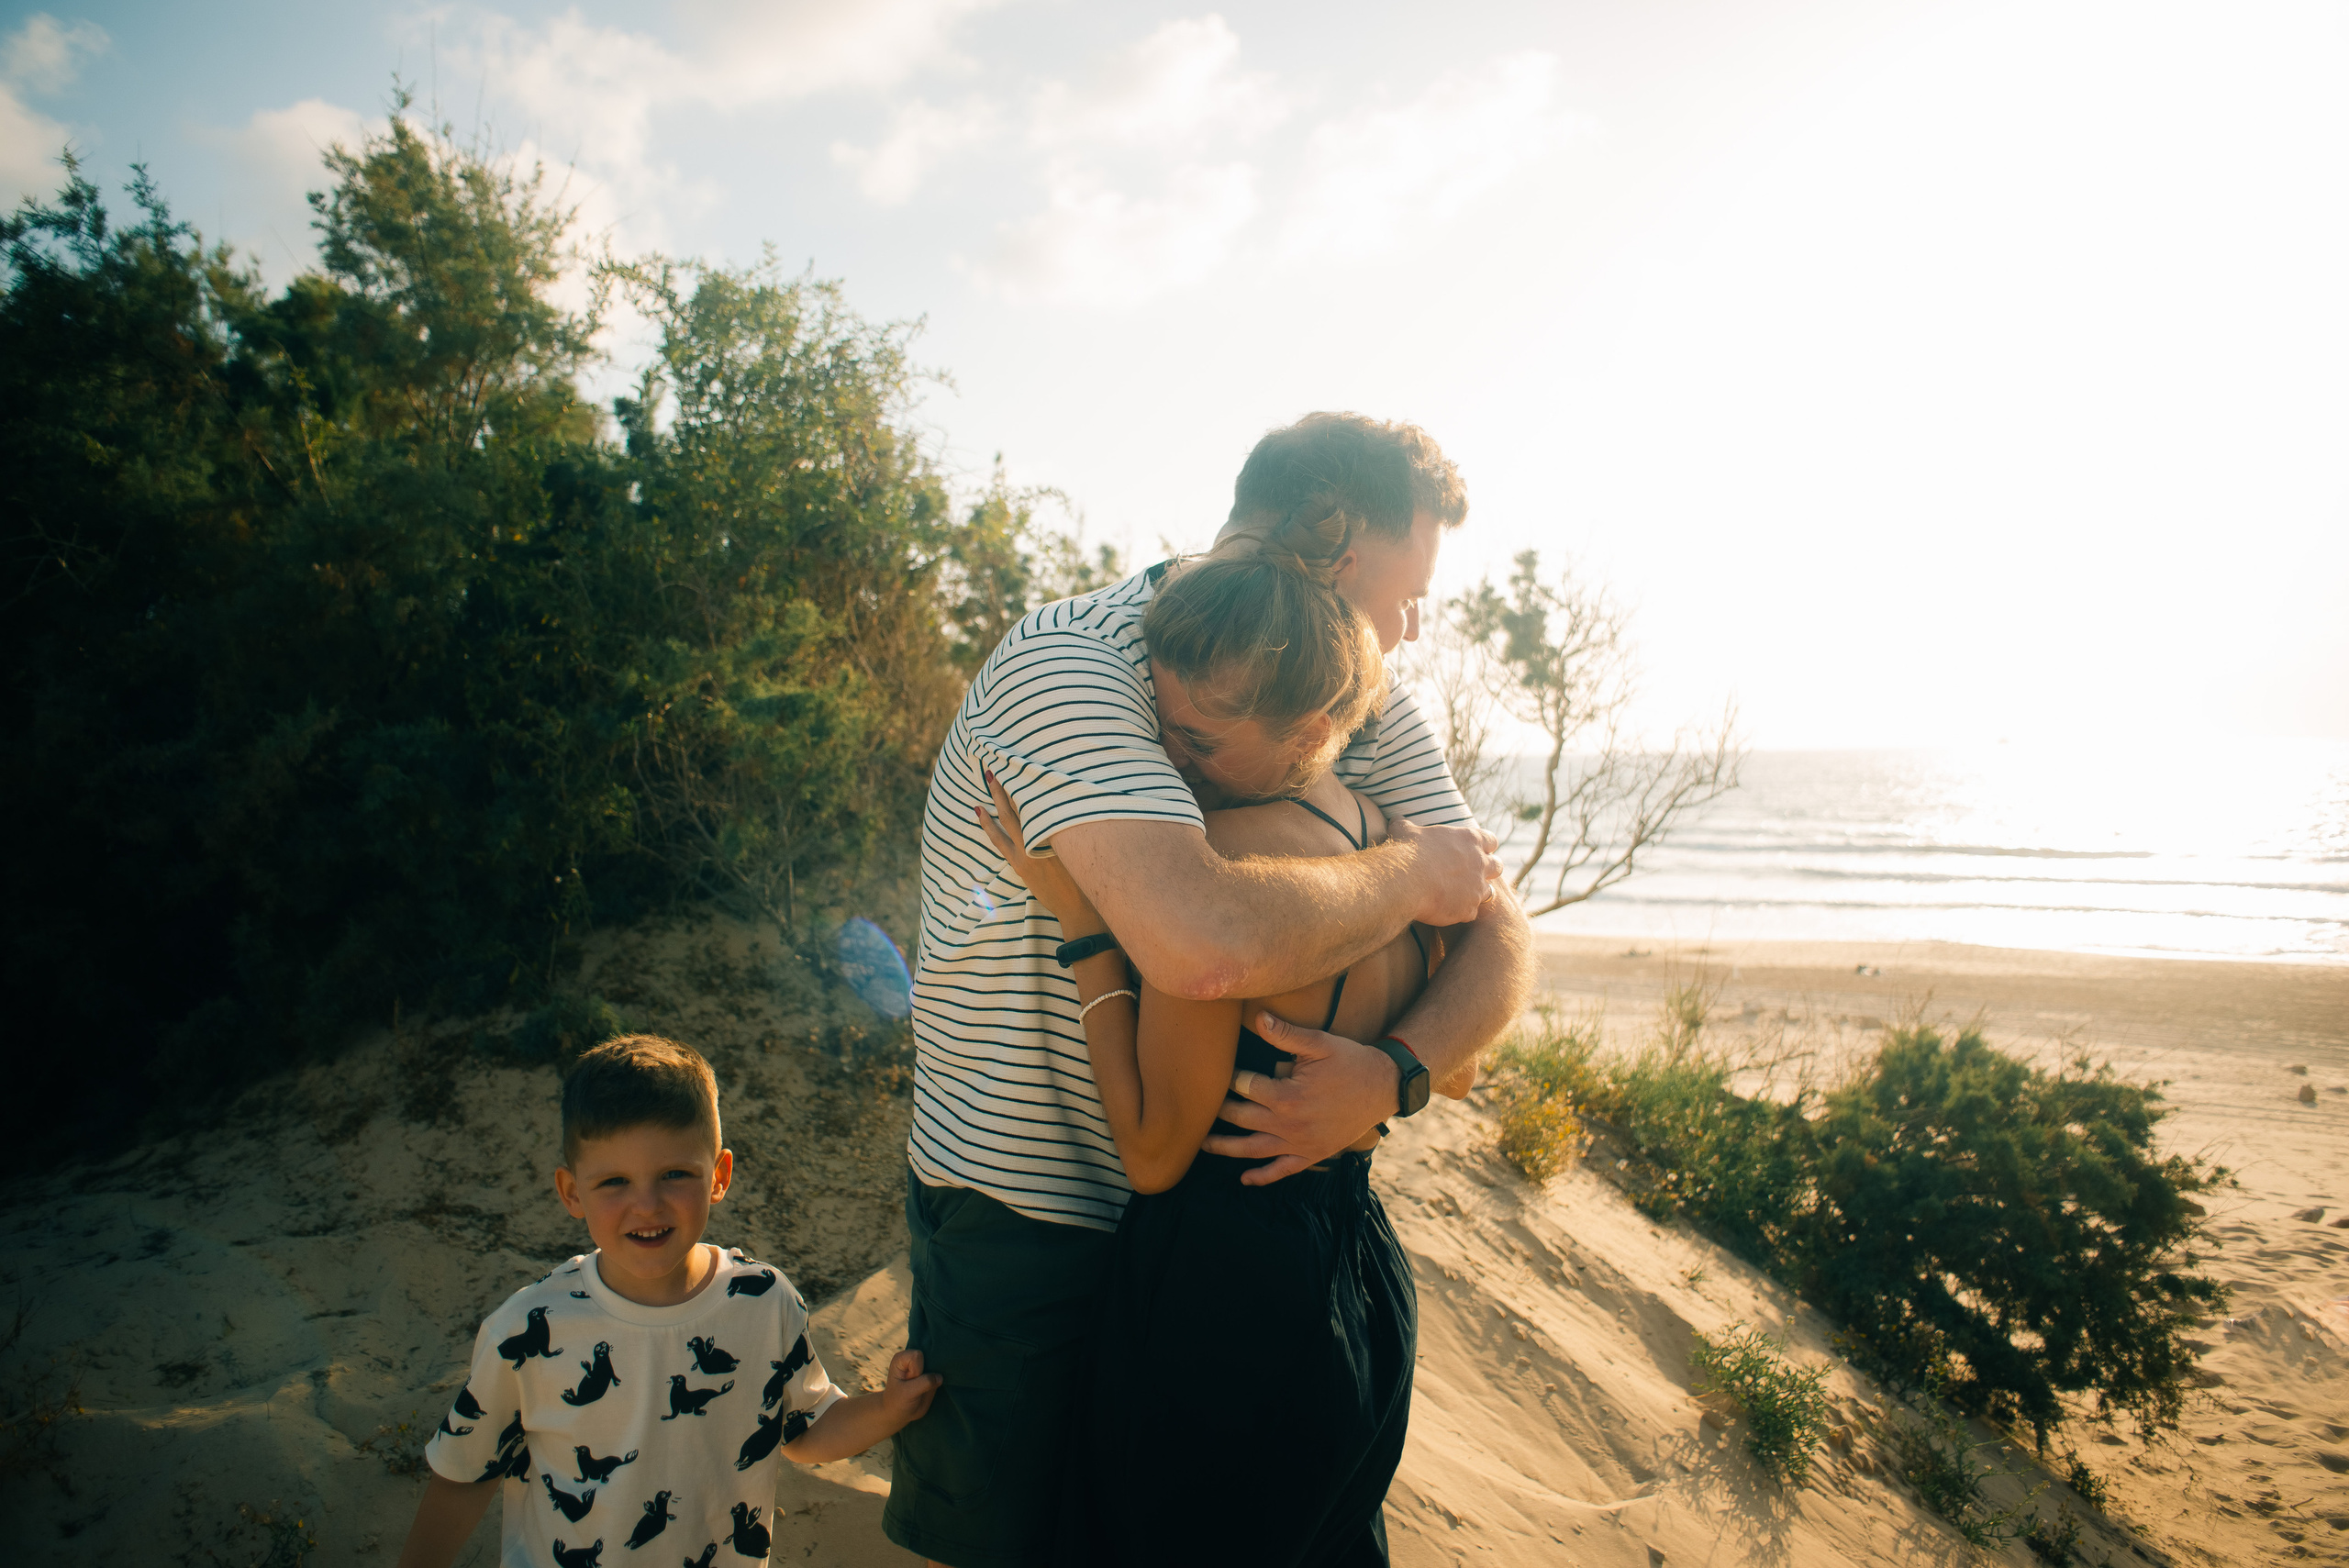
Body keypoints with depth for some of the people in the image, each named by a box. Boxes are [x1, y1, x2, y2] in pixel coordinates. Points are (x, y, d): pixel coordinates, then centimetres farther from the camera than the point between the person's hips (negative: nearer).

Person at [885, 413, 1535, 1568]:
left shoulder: (1373, 716, -1)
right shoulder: (1065, 663, -25)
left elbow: (1497, 941, -5)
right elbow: (1204, 942, -41)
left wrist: (1396, 1076, -25)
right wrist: (1410, 871, -23)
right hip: (1029, 1225, -6)